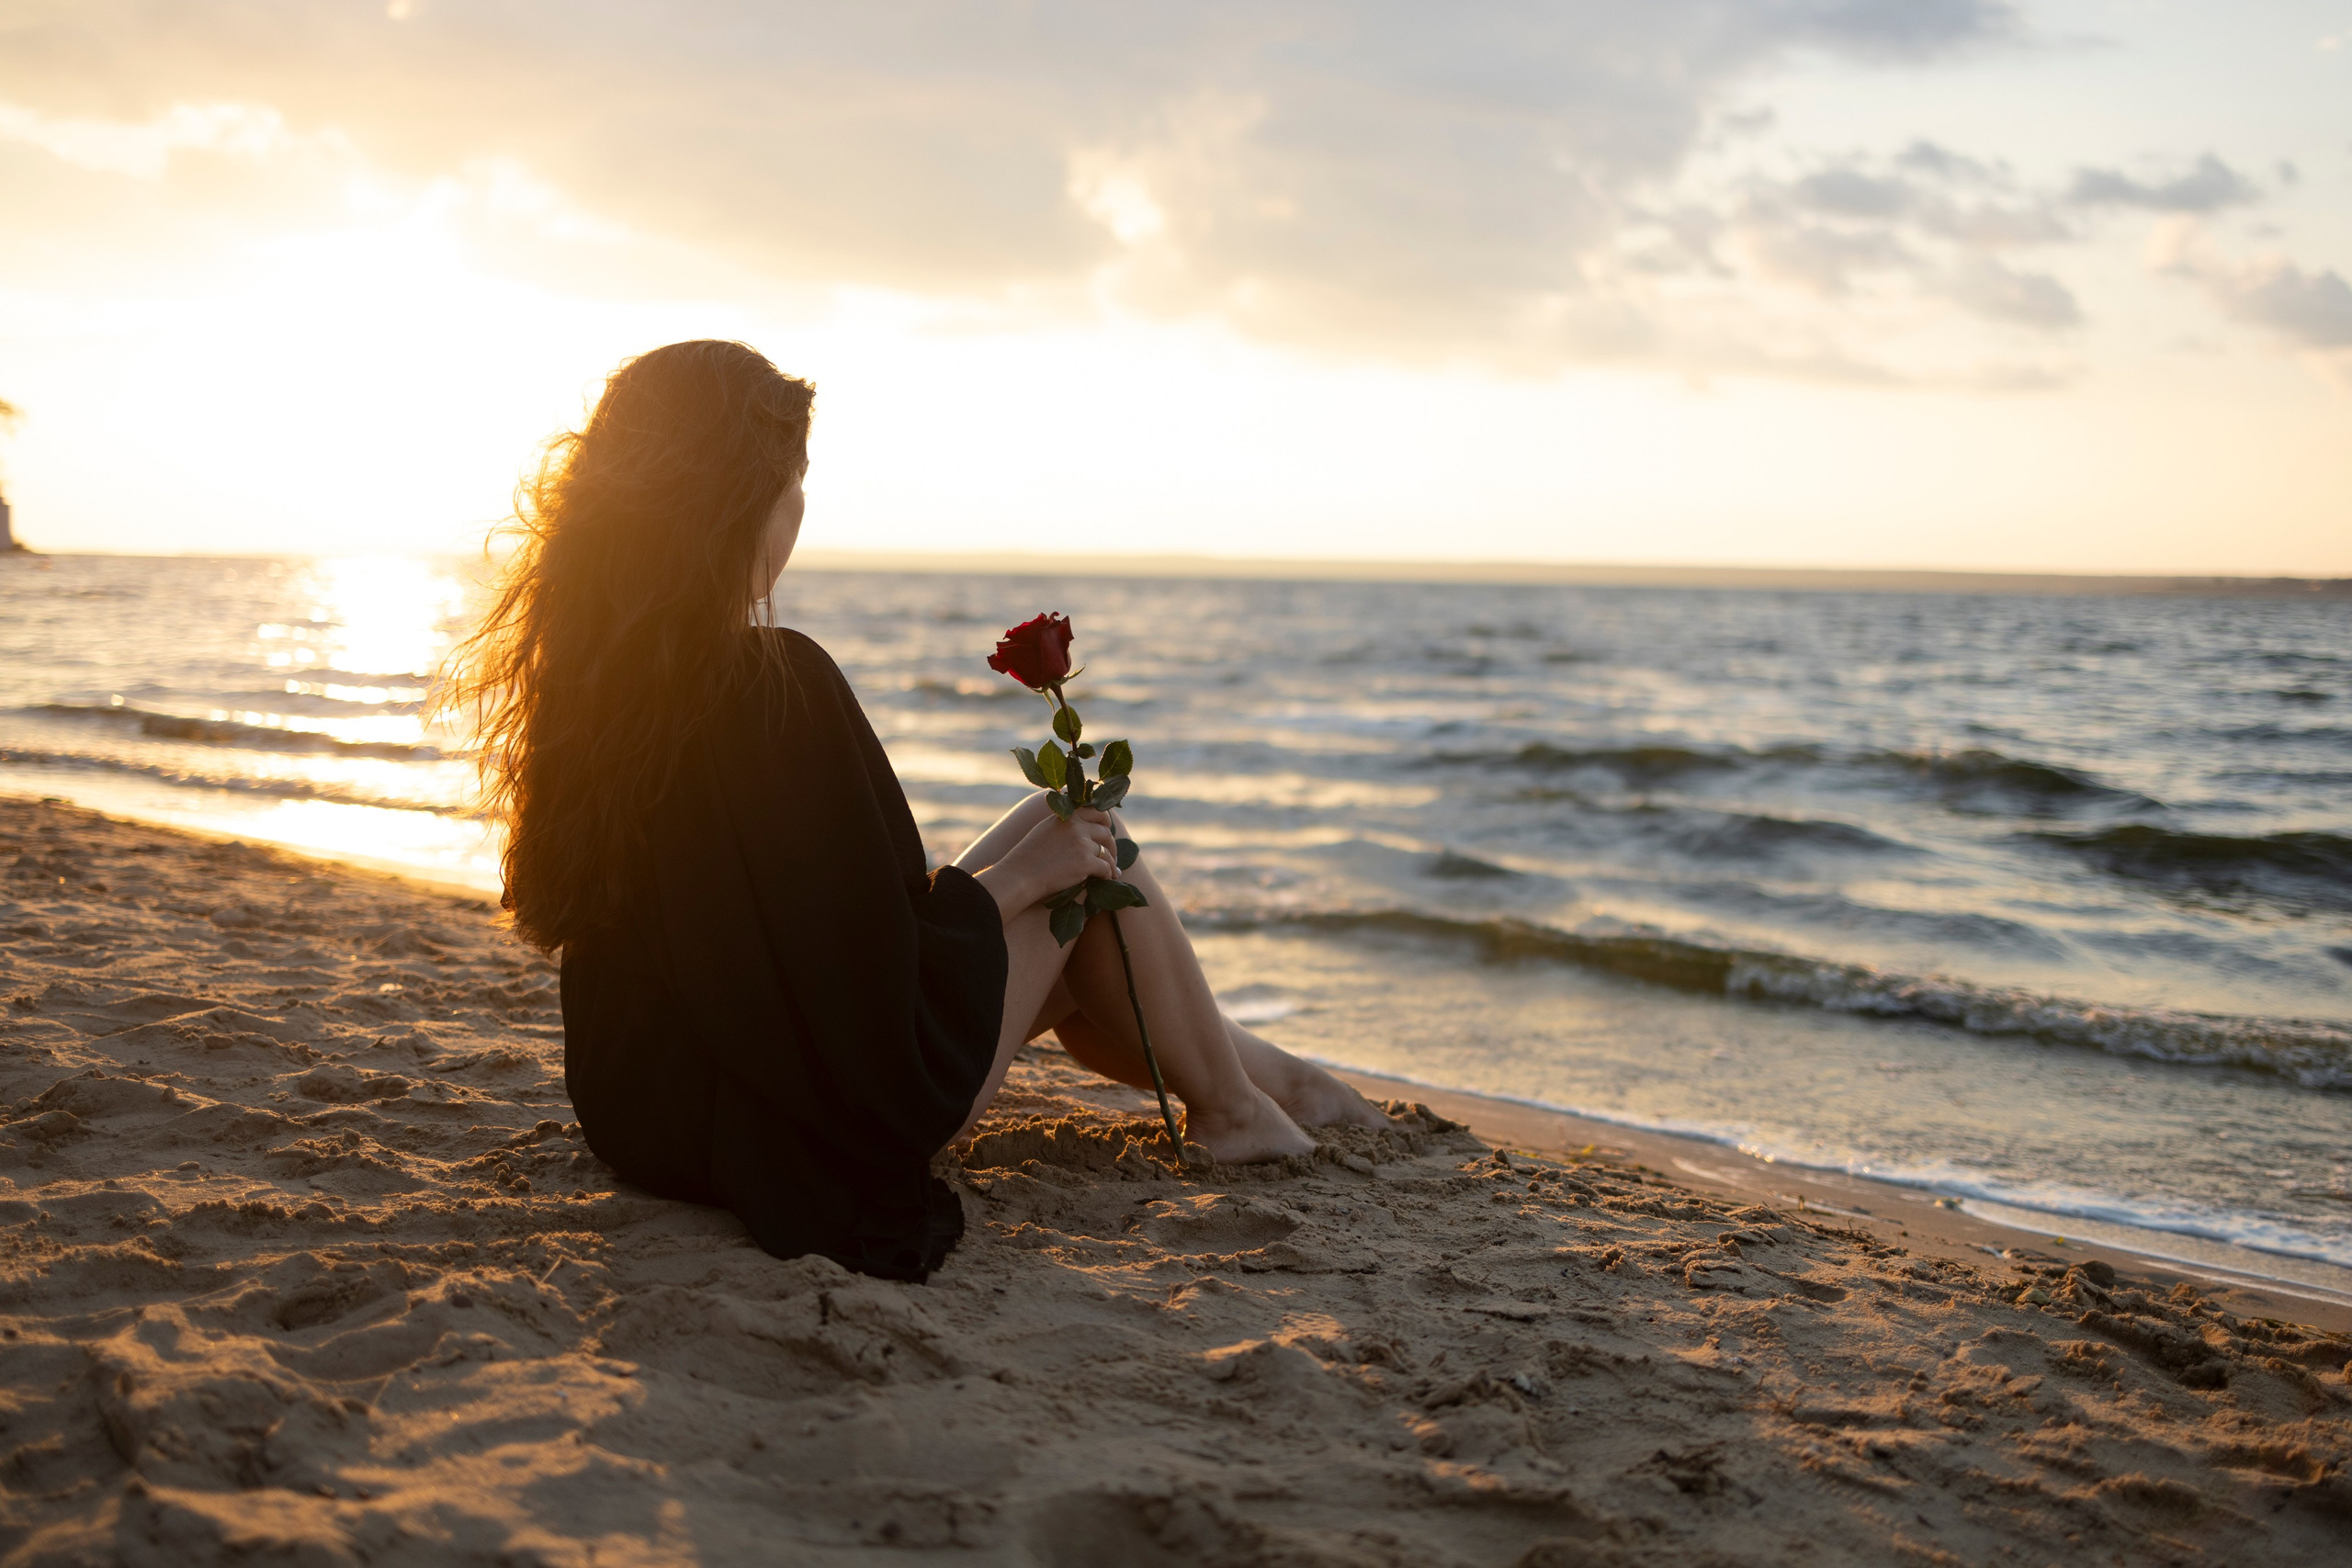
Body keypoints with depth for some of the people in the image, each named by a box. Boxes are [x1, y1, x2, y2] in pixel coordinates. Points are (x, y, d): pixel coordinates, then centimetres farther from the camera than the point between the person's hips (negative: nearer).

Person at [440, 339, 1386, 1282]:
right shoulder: (776, 687, -26)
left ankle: (1239, 1063, 45)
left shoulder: (582, 672, -1)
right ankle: (1230, 1105, 25)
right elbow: (880, 1009, -24)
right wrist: (1014, 875, -8)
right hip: (792, 1142, -8)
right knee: (1078, 837, 5)